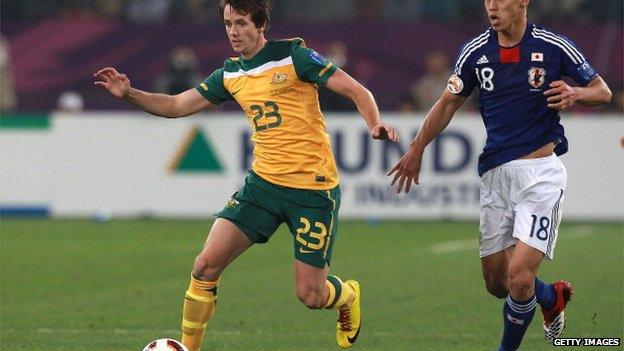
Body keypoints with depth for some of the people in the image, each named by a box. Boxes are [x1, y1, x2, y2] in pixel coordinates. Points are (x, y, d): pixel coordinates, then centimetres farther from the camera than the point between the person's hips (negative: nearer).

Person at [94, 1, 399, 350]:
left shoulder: (293, 56, -8)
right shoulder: (230, 74, 9)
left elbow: (357, 91, -8)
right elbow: (176, 106, 13)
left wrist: (376, 123, -27)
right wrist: (130, 93, -3)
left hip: (314, 190, -5)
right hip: (263, 183, 5)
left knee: (311, 295, -1)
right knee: (206, 266, -10)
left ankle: (348, 295, 36)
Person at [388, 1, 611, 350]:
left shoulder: (554, 47, -7)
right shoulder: (475, 52, 3)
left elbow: (603, 91, 4)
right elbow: (449, 103, 17)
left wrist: (575, 93, -17)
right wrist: (416, 150, 18)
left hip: (540, 173, -5)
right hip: (495, 174, 5)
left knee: (519, 276, -16)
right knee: (496, 282, 8)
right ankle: (553, 296, 40)